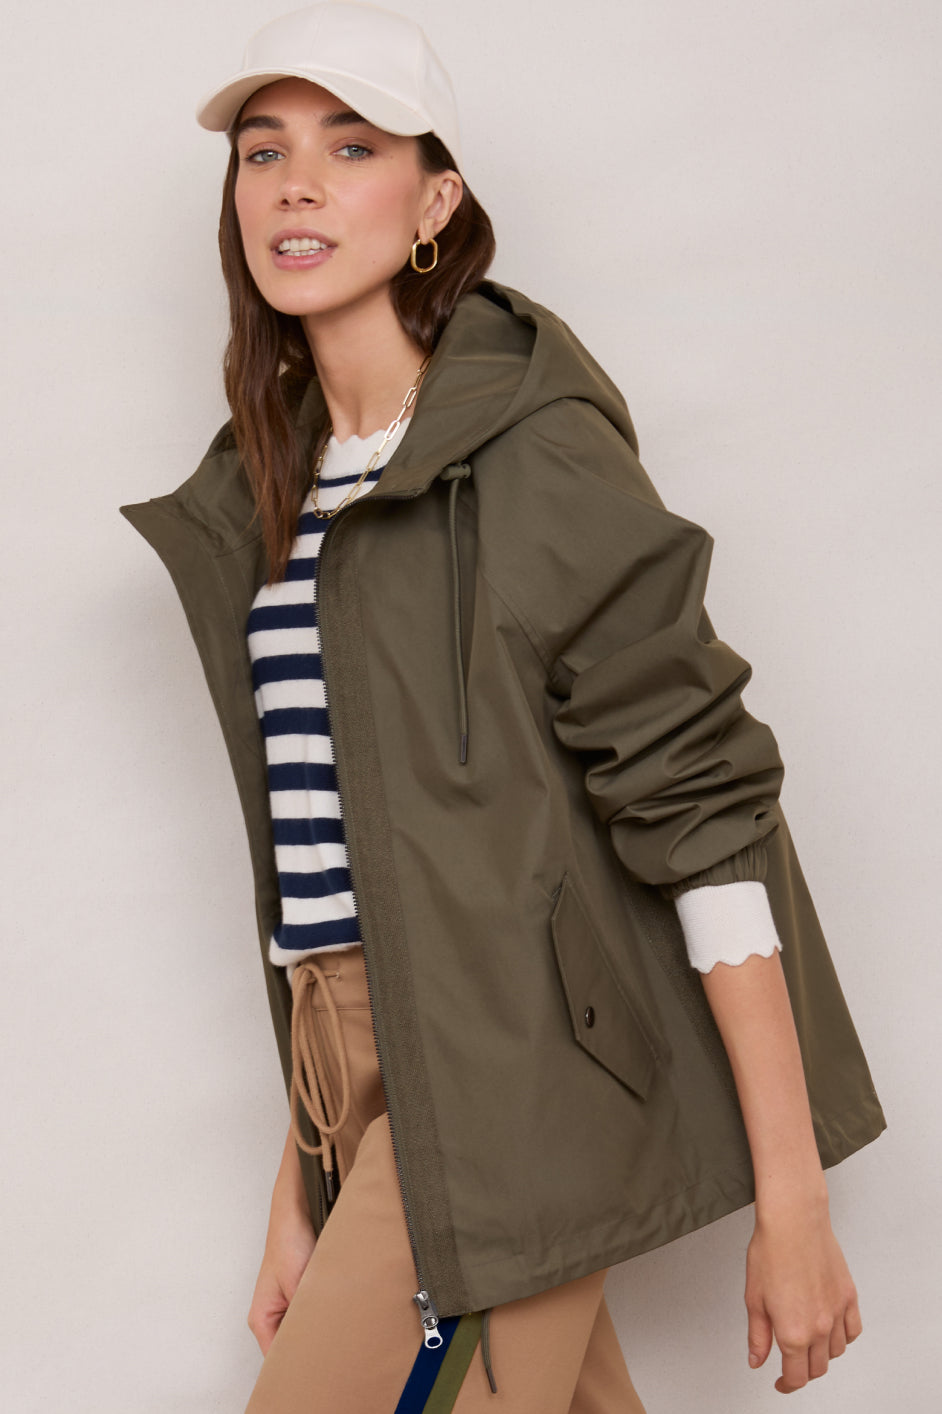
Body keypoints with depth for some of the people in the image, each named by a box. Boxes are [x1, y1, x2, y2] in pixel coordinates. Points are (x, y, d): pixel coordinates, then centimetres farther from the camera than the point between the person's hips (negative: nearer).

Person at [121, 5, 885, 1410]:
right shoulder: (261, 501, 13)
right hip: (366, 1092, 7)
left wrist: (792, 1205, -14)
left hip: (501, 1086, -7)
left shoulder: (534, 454, -9)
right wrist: (303, 1191, 14)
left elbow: (706, 812, -13)